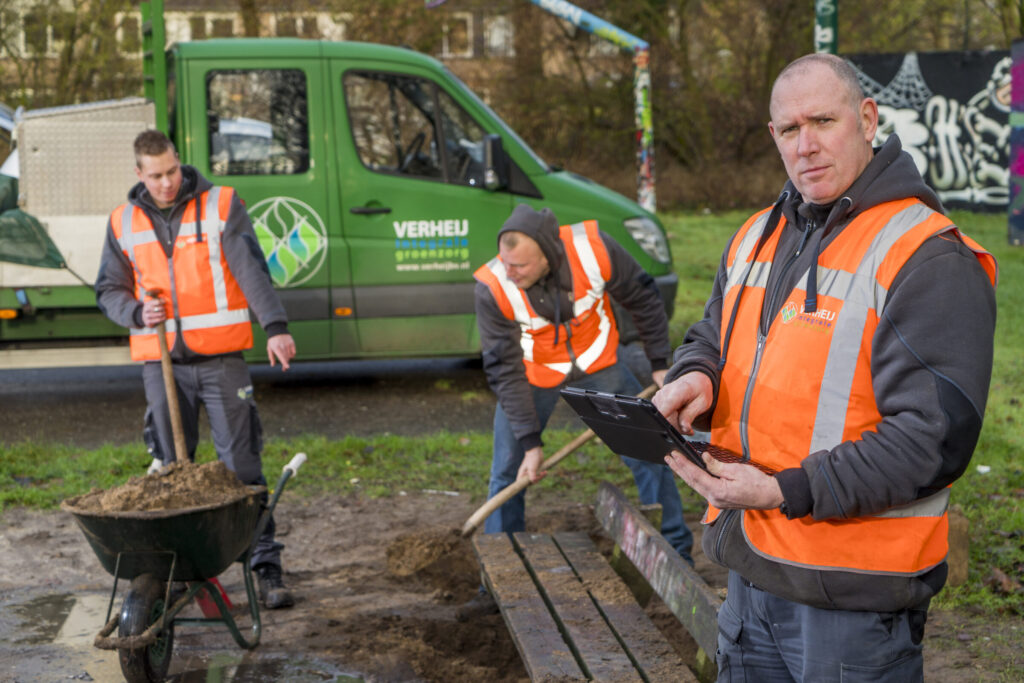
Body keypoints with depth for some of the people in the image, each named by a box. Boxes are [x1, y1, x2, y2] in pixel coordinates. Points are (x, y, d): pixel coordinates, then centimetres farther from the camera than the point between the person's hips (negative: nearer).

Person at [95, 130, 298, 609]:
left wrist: (275, 327, -26)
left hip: (221, 358, -3)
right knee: (173, 468, 8)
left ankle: (267, 569, 2)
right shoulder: (124, 222, 8)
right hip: (162, 363, 3)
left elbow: (252, 270, -12)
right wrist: (137, 313, -10)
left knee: (242, 465, -2)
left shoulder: (221, 205, -1)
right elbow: (108, 290, 13)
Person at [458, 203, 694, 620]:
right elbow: (506, 370, -21)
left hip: (599, 365, 1)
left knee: (648, 452, 1)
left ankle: (676, 557, 18)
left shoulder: (594, 249, -29)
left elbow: (642, 299, -9)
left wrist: (659, 362, -3)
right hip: (531, 376, 0)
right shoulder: (492, 288, -29)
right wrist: (530, 442, -23)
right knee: (508, 472, -1)